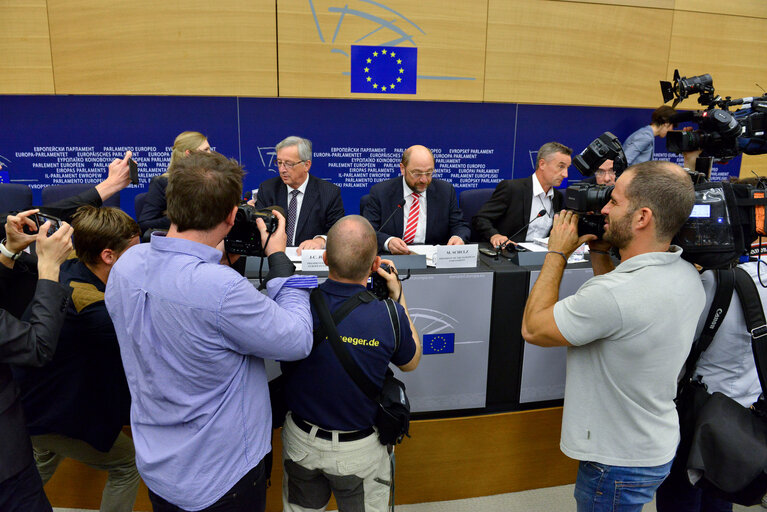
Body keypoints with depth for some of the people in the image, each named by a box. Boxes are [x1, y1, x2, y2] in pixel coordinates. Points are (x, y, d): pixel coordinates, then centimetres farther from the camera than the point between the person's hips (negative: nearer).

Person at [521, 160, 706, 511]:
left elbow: (533, 328, -21)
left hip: (619, 463, -8)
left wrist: (558, 252, -14)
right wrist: (600, 252, 3)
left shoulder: (613, 293, -36)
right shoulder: (687, 275, -6)